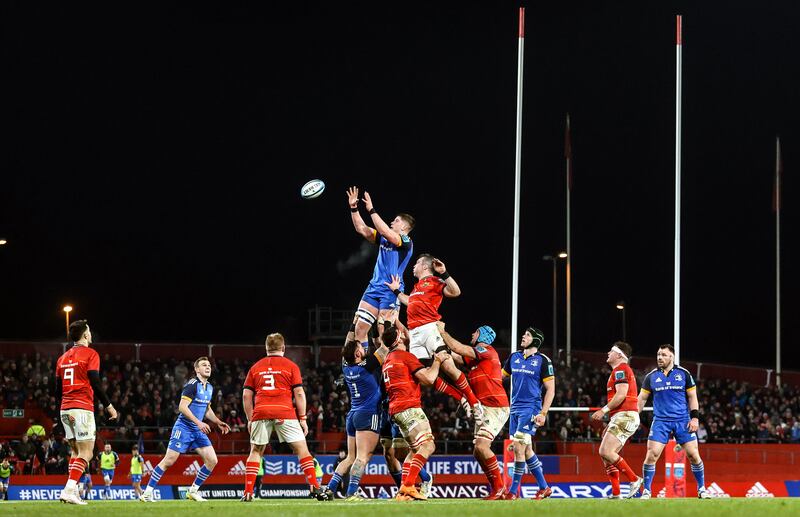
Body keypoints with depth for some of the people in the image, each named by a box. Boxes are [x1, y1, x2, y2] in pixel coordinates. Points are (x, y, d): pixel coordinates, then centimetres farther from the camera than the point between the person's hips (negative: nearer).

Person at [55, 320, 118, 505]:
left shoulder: (63, 358, 16)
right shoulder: (90, 354, -4)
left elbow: (58, 390, 17)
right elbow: (95, 385, -11)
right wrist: (109, 406, -3)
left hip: (65, 410, 7)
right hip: (82, 409, -7)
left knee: (76, 451, 16)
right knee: (86, 453, -6)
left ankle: (72, 490, 6)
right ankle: (70, 489, -20)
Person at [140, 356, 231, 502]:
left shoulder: (209, 388, 12)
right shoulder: (192, 384, -13)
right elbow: (182, 407, -20)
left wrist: (218, 423, 14)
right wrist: (198, 422, -24)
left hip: (198, 430, 8)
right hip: (184, 428, -8)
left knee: (212, 460, -2)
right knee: (169, 461, -10)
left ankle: (193, 491, 10)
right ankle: (147, 493, -2)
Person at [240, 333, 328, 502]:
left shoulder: (255, 367, 16)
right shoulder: (290, 366, 8)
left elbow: (246, 395, 13)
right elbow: (299, 393, 2)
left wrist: (250, 419, 19)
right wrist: (303, 418, 5)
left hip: (260, 412, 2)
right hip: (285, 414, -2)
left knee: (256, 451, 13)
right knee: (302, 449, 3)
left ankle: (248, 492, 7)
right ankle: (315, 488, -6)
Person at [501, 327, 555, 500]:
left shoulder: (542, 360, -5)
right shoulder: (514, 357, 12)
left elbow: (550, 390, -5)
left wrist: (543, 413, -12)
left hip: (531, 408, -6)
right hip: (515, 408, 6)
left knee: (519, 447, -12)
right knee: (526, 450, 8)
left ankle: (513, 492, -6)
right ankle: (544, 487, 18)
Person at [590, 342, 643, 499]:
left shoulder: (620, 369, -7)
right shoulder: (620, 371, 25)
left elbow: (621, 395, -20)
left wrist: (604, 410, -15)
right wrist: (610, 425, 25)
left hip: (624, 416, -10)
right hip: (620, 418, 10)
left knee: (606, 452, -17)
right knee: (605, 453, 6)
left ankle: (634, 479, -13)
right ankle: (615, 493, 1)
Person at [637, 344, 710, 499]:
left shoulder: (684, 374, 3)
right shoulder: (651, 377, 5)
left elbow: (692, 397, 7)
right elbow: (642, 399, 11)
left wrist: (695, 418, -2)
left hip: (683, 421, 0)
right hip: (660, 421, 0)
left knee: (693, 455, -4)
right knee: (652, 455, -12)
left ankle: (702, 489, 12)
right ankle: (646, 491, -1)